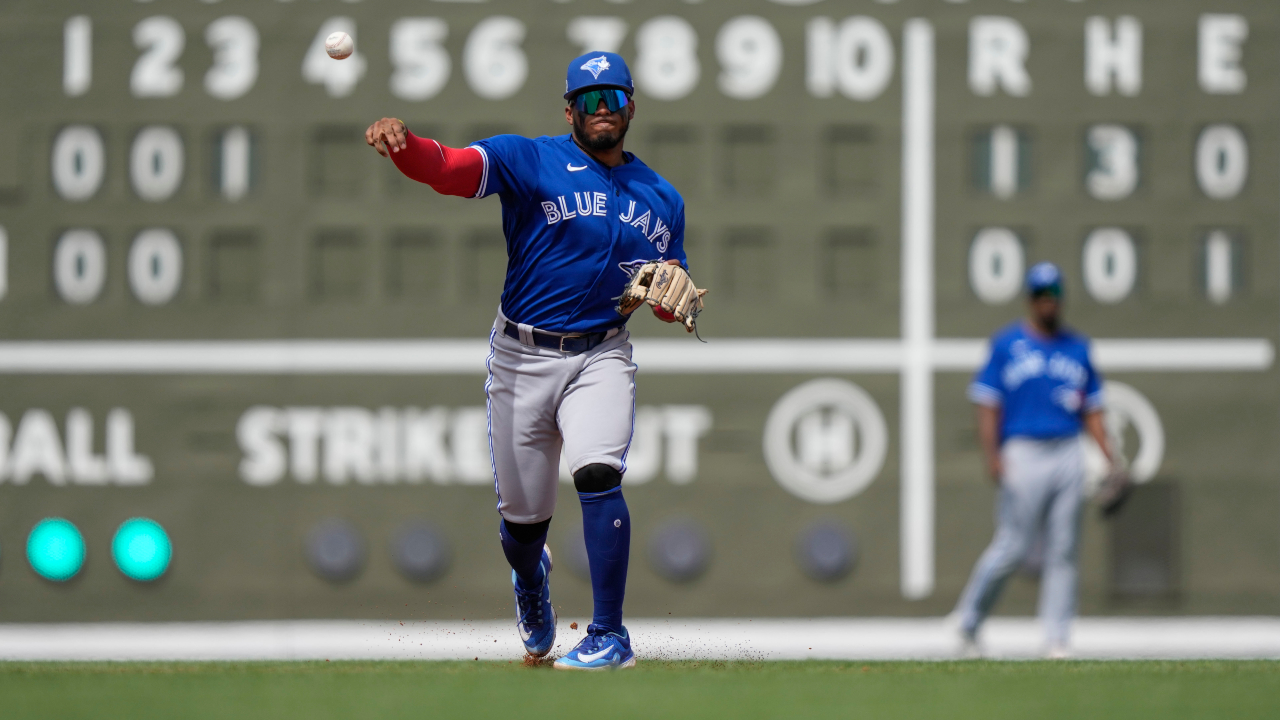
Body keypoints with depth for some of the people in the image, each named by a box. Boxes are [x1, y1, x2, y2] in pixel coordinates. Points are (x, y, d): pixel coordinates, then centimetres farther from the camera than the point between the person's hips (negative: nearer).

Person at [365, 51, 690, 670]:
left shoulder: (662, 200, 8)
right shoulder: (530, 162, -5)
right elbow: (448, 169, -23)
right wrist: (401, 142, -45)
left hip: (600, 356, 1)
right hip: (522, 357, -1)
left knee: (597, 474, -25)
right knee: (522, 516, 7)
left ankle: (610, 636, -18)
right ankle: (530, 580, 45)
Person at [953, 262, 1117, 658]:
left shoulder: (1078, 349, 14)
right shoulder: (1007, 344, 3)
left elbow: (1092, 410, 17)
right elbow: (987, 404, -2)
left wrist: (1110, 459, 6)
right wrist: (992, 456, -14)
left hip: (1068, 454, 4)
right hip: (1023, 455, -4)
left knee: (1063, 551, 1)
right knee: (1012, 546, -8)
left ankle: (1057, 641, 2)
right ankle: (968, 621, 10)